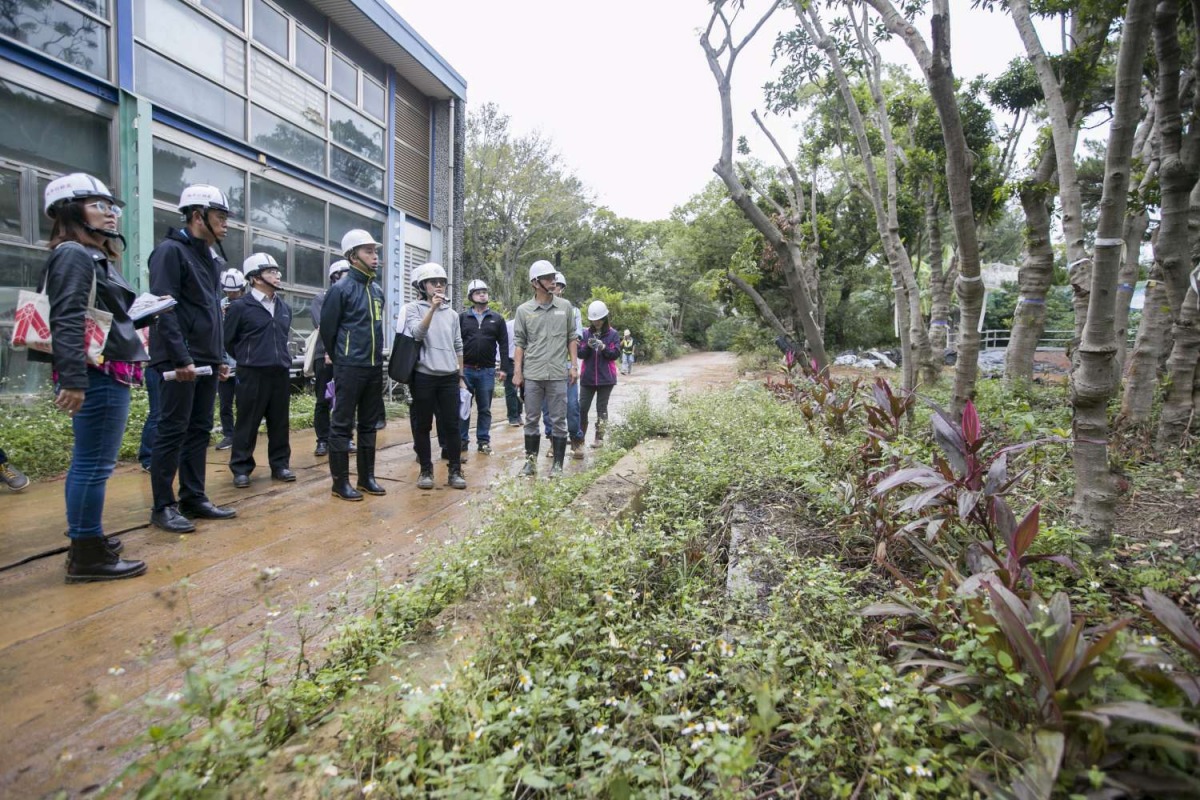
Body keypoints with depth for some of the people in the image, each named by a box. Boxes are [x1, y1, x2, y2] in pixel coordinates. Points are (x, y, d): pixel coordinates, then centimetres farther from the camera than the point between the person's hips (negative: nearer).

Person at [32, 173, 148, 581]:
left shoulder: (93, 256, 20)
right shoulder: (74, 254, -10)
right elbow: (67, 321, -21)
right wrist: (72, 380, -27)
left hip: (106, 375, 11)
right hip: (99, 376, -11)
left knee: (86, 463, 15)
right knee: (94, 465, -6)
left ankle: (87, 541, 26)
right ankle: (88, 556, 1)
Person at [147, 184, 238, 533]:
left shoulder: (209, 258, 19)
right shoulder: (171, 251, -8)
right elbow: (164, 308, -17)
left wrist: (220, 357, 17)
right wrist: (181, 358, -21)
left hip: (206, 361, 9)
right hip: (181, 361, -9)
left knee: (200, 431, 11)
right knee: (172, 432, -3)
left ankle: (194, 498, 19)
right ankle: (163, 506, 6)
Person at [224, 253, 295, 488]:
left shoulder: (285, 307, 10)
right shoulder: (240, 306, -7)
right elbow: (227, 340, 0)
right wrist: (246, 359, 8)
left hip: (280, 373, 5)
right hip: (252, 374, -5)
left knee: (279, 422, 10)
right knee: (247, 423, 3)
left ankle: (280, 464, 20)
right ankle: (241, 468, 13)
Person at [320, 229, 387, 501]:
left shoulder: (377, 290, 12)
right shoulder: (341, 289, -9)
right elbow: (327, 328, -3)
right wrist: (338, 359, 7)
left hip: (375, 367, 7)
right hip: (349, 368, -7)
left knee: (369, 424, 12)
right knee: (342, 425, 0)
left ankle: (367, 477, 22)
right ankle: (340, 482, 7)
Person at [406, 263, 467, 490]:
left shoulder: (452, 313, 13)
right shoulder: (414, 308, 2)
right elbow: (417, 333, -16)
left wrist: (461, 376, 15)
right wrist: (433, 307, -23)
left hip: (449, 377, 3)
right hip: (423, 377, -3)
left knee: (451, 425, 3)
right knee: (422, 426, 4)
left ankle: (455, 470, 11)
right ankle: (426, 470, 16)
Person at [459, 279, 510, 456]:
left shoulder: (497, 319, 7)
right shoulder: (462, 318, 5)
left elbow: (503, 345, 5)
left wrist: (504, 368, -2)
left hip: (487, 371, 0)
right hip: (465, 369, 0)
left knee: (484, 409, 7)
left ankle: (483, 441, 15)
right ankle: (462, 440, 16)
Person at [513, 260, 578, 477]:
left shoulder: (565, 307, 5)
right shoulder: (524, 310, 3)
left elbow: (572, 338, 9)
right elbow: (519, 343, 5)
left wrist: (574, 365, 2)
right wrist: (517, 371, -1)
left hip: (558, 374, 0)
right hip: (532, 375, 0)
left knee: (558, 421, 4)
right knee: (531, 421, 9)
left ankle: (558, 464, 14)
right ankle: (531, 461, 22)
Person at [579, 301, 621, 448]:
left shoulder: (613, 334, 0)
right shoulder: (586, 333, 4)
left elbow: (616, 354, -5)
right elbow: (580, 354, 2)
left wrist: (603, 347, -20)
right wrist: (588, 346, -17)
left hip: (606, 378, -2)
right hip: (587, 377, 2)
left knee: (601, 407, 6)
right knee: (582, 407, 2)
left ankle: (599, 437, 13)